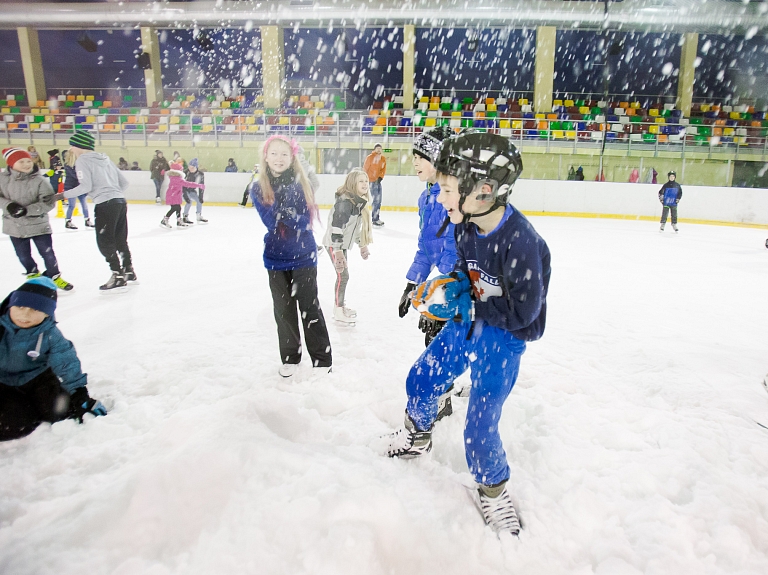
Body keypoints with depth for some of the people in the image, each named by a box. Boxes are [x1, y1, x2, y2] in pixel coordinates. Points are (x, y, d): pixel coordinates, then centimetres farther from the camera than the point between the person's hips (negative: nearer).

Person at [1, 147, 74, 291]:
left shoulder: (40, 180, -14)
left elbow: (49, 202, -17)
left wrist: (27, 210, -27)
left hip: (38, 224, -3)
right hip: (15, 226, 3)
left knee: (47, 252, 4)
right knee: (23, 256, 15)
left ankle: (54, 276, 25)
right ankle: (33, 275, 39)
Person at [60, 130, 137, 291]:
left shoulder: (82, 160, -3)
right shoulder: (104, 158, 19)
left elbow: (85, 186, -14)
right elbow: (124, 182, 17)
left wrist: (64, 195, -5)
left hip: (105, 204, -8)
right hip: (120, 201, 8)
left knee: (104, 241, 2)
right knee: (120, 239, 17)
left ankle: (118, 276, 3)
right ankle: (129, 272, 23)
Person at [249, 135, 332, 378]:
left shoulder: (301, 184, -6)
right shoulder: (258, 188, -2)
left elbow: (303, 222, -12)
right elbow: (270, 221, -13)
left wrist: (290, 212, -29)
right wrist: (280, 203, -28)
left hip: (303, 255, -2)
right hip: (276, 257, 2)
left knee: (310, 307, 4)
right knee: (283, 310, 10)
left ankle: (322, 359, 16)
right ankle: (290, 357, 26)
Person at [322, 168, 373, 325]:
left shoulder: (359, 202, 6)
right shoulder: (345, 202, -23)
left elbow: (357, 226, 17)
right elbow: (336, 226, -27)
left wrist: (362, 245, 20)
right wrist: (338, 251, -30)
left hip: (342, 244, 9)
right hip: (334, 244, -9)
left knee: (343, 275, 17)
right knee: (343, 275, -6)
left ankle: (339, 306, 32)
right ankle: (339, 312, 4)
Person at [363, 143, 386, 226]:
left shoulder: (383, 159, 9)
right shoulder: (370, 157, -11)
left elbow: (384, 169, 12)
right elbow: (365, 168, -10)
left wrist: (381, 177, -5)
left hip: (378, 181, 7)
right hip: (371, 180, -7)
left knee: (379, 200, 11)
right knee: (376, 199, -11)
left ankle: (376, 218, 22)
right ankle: (375, 220, -6)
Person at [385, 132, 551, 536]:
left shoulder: (521, 242, -32)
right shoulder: (466, 225, -9)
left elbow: (522, 312, -25)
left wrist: (465, 303, -23)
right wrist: (450, 284, -7)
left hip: (505, 336, -7)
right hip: (468, 318, 7)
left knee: (480, 427, -6)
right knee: (421, 380, 14)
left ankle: (493, 490, 24)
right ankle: (417, 434, 46)